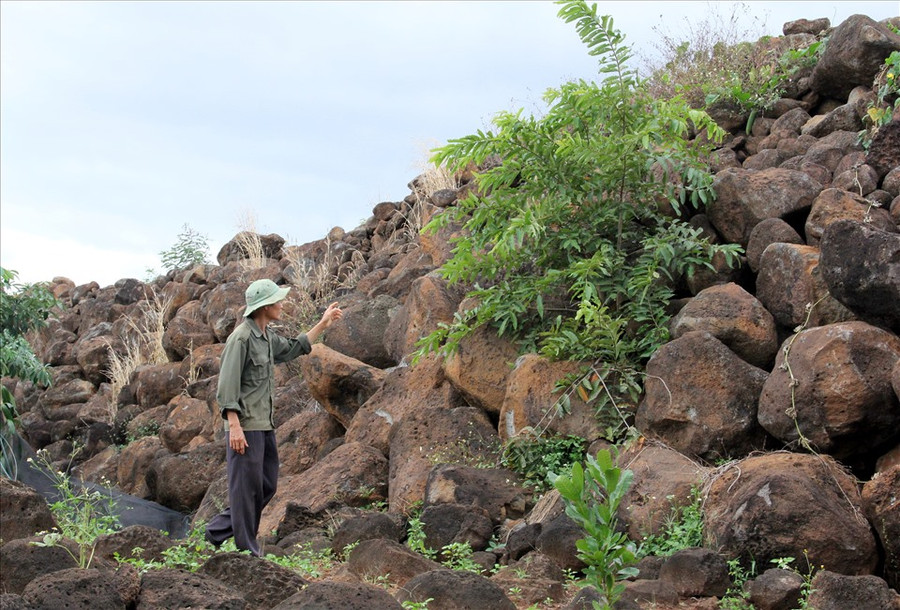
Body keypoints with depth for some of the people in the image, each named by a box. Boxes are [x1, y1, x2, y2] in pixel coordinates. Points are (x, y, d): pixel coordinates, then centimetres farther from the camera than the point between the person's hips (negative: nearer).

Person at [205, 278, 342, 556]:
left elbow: (293, 348, 33)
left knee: (267, 486, 14)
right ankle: (246, 550, 6)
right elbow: (227, 385, -18)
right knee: (247, 488, -2)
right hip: (245, 427, -10)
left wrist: (323, 324, 30)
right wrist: (234, 426, -23)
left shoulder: (268, 336, 13)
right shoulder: (241, 338, -15)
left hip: (265, 425, 10)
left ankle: (218, 530, 23)